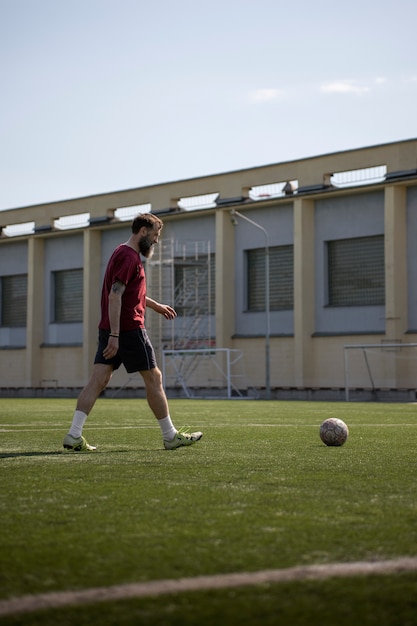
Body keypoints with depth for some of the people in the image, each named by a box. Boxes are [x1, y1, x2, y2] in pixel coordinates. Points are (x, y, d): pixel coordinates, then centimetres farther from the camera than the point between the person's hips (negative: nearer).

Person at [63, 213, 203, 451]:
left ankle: (74, 436, -7)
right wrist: (114, 335, -24)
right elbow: (115, 296, -21)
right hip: (129, 329, -9)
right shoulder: (129, 257, -13)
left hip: (110, 330, 9)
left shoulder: (122, 253, 20)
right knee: (154, 378, 1)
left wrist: (156, 305, 39)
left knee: (99, 380, 1)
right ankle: (170, 436, 10)